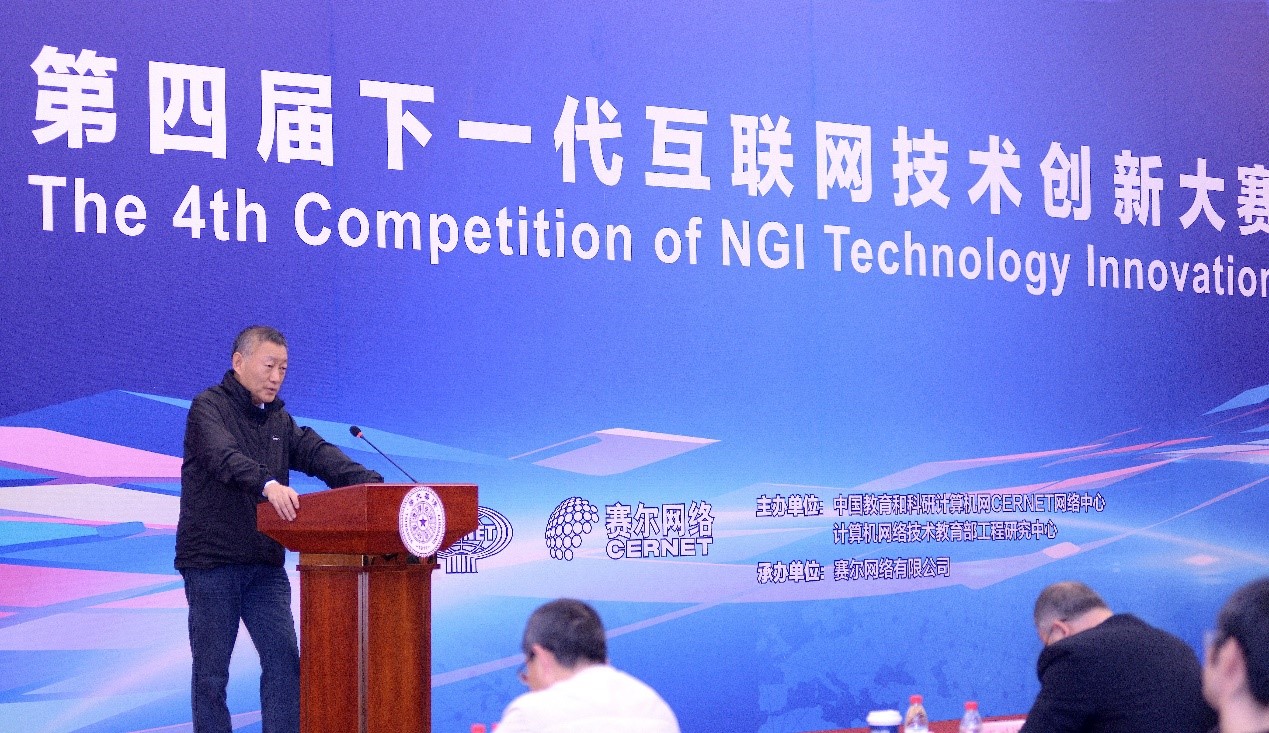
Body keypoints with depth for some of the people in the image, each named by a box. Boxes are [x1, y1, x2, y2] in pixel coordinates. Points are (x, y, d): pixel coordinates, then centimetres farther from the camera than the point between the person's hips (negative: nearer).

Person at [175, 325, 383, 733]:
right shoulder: (209, 407, -5)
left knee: (283, 660, -4)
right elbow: (223, 456, -26)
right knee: (212, 672, 1)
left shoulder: (280, 420, 15)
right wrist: (268, 485, -45)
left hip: (265, 565, 6)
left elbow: (319, 454, -1)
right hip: (211, 561, -6)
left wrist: (370, 484, -19)